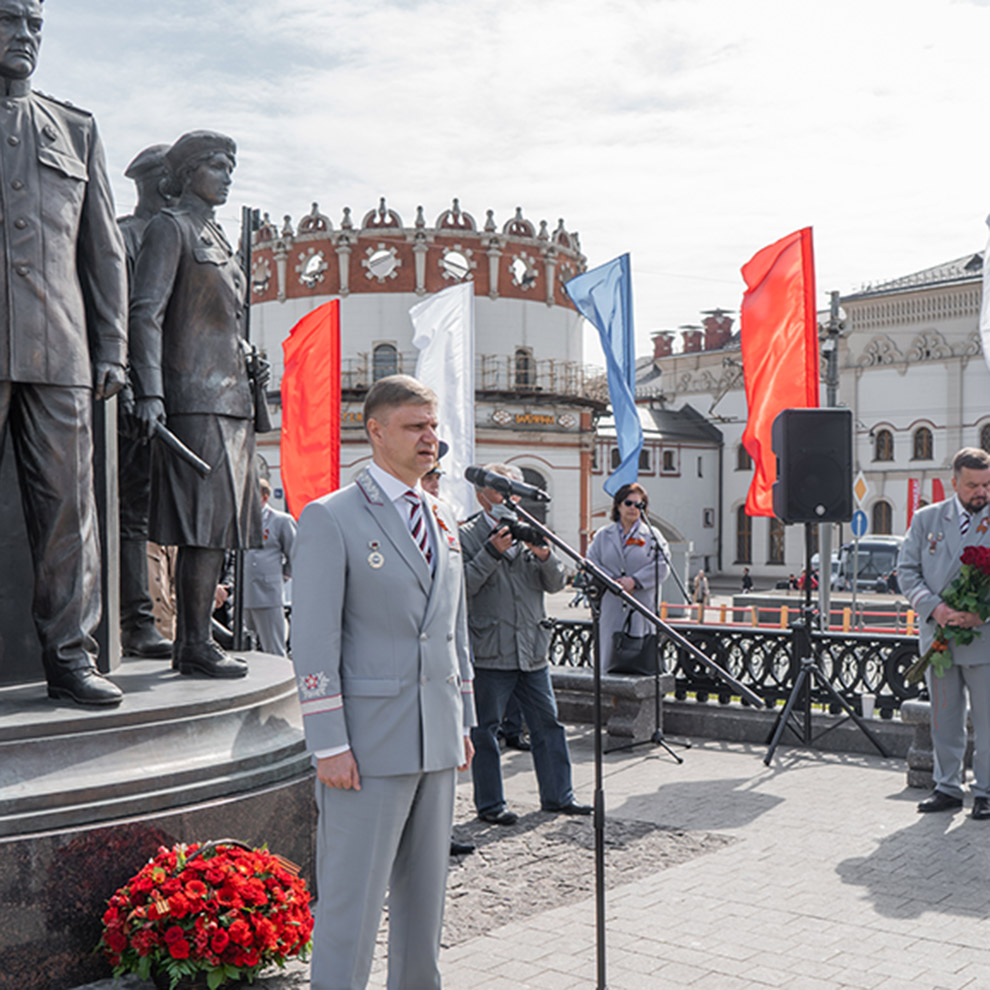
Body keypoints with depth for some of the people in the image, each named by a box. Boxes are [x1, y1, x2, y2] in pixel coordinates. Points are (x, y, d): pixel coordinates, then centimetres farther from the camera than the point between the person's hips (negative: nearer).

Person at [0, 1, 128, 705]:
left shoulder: (77, 130, 21)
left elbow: (105, 250, 18)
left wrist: (112, 349, 10)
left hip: (59, 351, 3)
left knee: (68, 502, 1)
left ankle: (70, 654, 9)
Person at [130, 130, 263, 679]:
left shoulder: (217, 236, 23)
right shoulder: (169, 227, -3)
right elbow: (145, 311, -12)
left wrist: (246, 387, 23)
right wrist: (149, 391, -22)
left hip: (228, 394, 9)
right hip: (193, 395, -9)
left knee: (215, 522, 7)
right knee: (206, 520, -11)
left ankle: (189, 643, 12)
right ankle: (197, 644, -6)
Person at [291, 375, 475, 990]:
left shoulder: (444, 518, 13)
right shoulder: (330, 519, -8)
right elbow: (313, 642, -13)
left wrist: (464, 721, 15)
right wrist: (329, 745, -16)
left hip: (436, 739, 7)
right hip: (368, 742, -7)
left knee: (425, 887, 16)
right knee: (352, 896, -1)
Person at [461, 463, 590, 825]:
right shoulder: (467, 536, -1)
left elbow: (555, 584, 11)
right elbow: (462, 586, -12)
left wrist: (544, 555, -9)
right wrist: (492, 553, -17)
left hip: (532, 651, 5)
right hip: (490, 653, -5)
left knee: (548, 724, 10)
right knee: (485, 730, 2)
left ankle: (557, 795, 21)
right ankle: (490, 804, 13)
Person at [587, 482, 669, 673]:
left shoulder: (652, 536, 9)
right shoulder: (603, 535, 14)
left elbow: (662, 566, -2)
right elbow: (591, 564, 5)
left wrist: (634, 581, -14)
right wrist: (611, 582, -11)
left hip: (643, 607, -1)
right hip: (611, 607, 1)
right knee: (609, 654, 0)